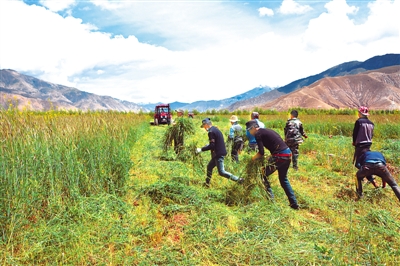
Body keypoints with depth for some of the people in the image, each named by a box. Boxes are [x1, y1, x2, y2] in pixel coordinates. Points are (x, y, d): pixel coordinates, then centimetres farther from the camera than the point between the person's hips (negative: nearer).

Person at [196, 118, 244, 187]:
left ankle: (238, 179, -8)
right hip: (219, 153, 10)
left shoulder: (211, 132, -16)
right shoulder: (216, 129, 14)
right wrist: (206, 146, 21)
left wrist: (201, 149, -14)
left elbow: (212, 145, -21)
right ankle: (207, 183, 29)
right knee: (209, 167, 20)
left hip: (218, 154, -10)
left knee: (221, 172, -7)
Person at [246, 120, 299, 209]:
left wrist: (253, 158, 7)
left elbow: (261, 153, -11)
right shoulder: (266, 130, 21)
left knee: (263, 176, 6)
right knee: (284, 179, 22)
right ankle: (294, 204, 25)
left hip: (279, 156, -9)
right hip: (288, 153, 9)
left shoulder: (258, 134, -5)